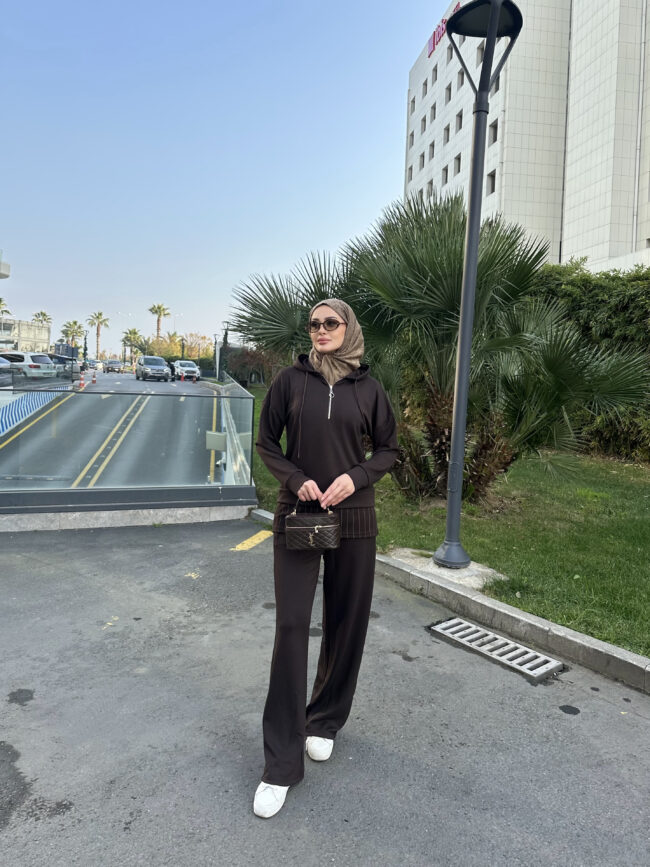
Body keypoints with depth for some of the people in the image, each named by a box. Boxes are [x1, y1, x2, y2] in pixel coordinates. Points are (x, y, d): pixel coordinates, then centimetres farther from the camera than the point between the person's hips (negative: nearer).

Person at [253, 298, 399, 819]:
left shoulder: (367, 388, 3)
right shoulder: (291, 381, 1)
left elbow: (388, 449, 8)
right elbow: (266, 443, 4)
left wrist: (356, 477, -10)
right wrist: (297, 480, -12)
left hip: (352, 518, 2)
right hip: (296, 516, -1)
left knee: (345, 626, 10)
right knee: (291, 626, -3)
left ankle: (325, 722, 34)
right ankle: (282, 763, 7)